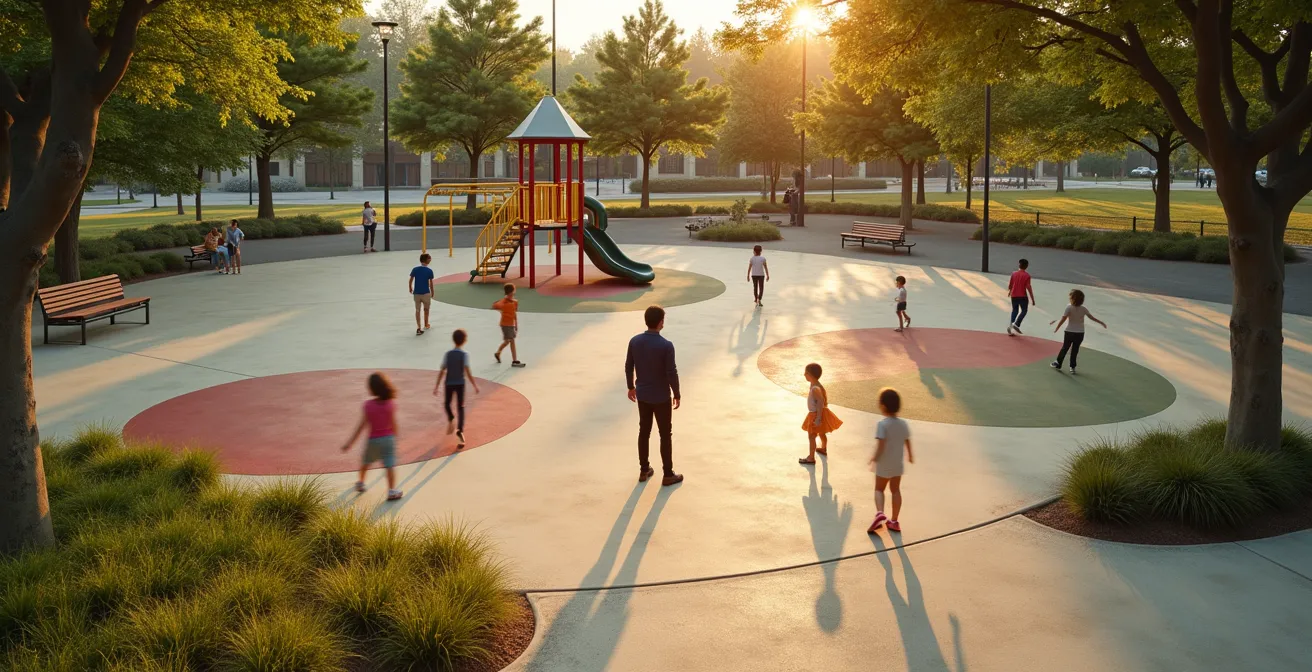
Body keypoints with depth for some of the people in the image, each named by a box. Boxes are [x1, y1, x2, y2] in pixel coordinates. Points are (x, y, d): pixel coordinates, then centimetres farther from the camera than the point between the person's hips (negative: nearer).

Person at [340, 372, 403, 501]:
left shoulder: (368, 405, -11)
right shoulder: (391, 403, -8)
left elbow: (362, 425, -12)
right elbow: (393, 424, -5)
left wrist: (349, 443, -9)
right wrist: (394, 437, 13)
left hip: (373, 439, 1)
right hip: (388, 438, -1)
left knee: (365, 462, 24)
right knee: (390, 464, -4)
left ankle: (360, 483, 42)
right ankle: (392, 490, -13)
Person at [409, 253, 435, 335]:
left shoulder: (415, 269, -6)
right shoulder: (429, 271, -12)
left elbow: (411, 280, 0)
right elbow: (431, 283, -8)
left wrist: (410, 288, 19)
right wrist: (432, 292, 8)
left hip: (416, 293, 1)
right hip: (426, 293, -1)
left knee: (417, 310, 7)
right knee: (426, 309, 21)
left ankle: (418, 328, -4)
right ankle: (426, 325, 37)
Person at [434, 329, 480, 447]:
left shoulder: (448, 354, -3)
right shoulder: (464, 354, -10)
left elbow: (442, 371, -3)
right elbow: (467, 372, -17)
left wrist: (437, 386, 3)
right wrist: (475, 385, -12)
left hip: (449, 383, 2)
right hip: (460, 384, -2)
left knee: (447, 403, 26)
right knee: (460, 408, 3)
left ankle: (451, 420, 7)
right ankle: (460, 431, -13)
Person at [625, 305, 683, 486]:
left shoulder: (634, 341, -6)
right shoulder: (666, 345, -22)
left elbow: (628, 367, 3)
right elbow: (672, 373, -18)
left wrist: (631, 386, 18)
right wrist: (677, 394, -3)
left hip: (642, 394, 5)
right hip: (661, 396, -5)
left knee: (644, 431, 18)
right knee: (665, 435, 8)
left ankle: (644, 470, 28)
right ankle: (668, 475, 16)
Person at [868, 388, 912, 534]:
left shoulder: (882, 424, -20)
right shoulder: (903, 424, -2)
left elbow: (880, 445, -26)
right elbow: (907, 442, 9)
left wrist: (874, 458, -14)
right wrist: (910, 456, 25)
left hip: (884, 464, -5)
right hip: (898, 464, 5)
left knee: (879, 489, 11)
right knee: (896, 490, 15)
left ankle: (879, 513, -13)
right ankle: (894, 521, 20)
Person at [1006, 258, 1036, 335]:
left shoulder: (1014, 274, 1)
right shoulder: (1026, 275, -11)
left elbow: (1010, 285, 7)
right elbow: (1028, 287, -14)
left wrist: (1009, 291, 30)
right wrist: (1032, 299, -10)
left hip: (1014, 296, 4)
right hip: (1022, 296, -4)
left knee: (1014, 311, 16)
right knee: (1024, 311, 11)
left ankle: (1011, 325, 8)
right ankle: (1016, 324, -6)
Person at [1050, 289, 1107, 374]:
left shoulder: (1069, 308, -14)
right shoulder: (1084, 309, -2)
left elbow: (1063, 320, -15)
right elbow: (1092, 317, 6)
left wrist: (1056, 329, -5)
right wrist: (1101, 322, 19)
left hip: (1069, 332, -3)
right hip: (1080, 334, 3)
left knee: (1064, 348, 10)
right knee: (1075, 350, 11)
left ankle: (1058, 364, 20)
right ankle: (1072, 367, 16)